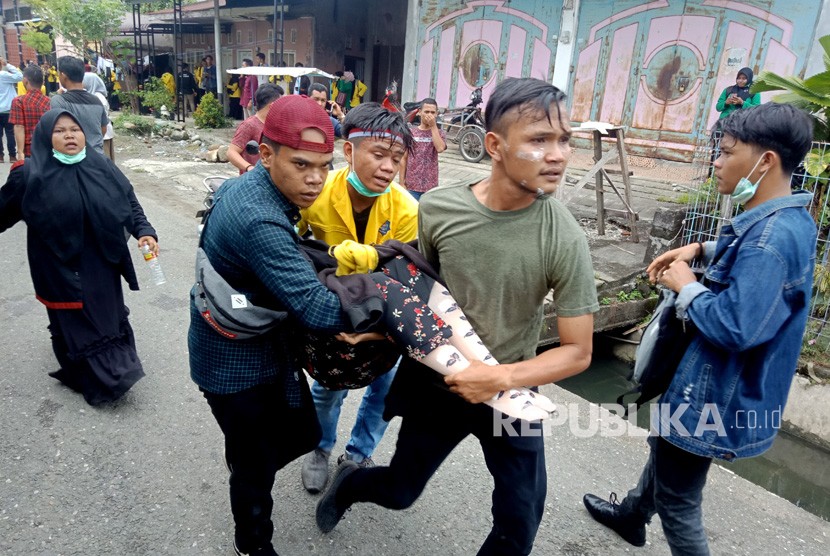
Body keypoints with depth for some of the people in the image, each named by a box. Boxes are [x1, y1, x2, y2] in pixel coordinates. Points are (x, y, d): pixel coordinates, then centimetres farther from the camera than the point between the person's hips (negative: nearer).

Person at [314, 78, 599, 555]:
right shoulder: (436, 209, -17)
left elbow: (578, 352, -15)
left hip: (509, 394, 0)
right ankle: (348, 484, 55)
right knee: (400, 492, 20)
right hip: (435, 381, 1)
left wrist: (501, 377, -26)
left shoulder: (565, 240, -22)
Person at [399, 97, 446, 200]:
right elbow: (404, 159, 3)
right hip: (411, 185, 0)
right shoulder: (410, 133, 2)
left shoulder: (439, 133, 3)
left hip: (430, 186, 1)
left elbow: (440, 148, -19)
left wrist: (433, 126, -13)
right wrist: (402, 182, -1)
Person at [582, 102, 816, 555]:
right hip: (715, 385, 11)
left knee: (676, 500, 9)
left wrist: (686, 286, -20)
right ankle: (631, 514, 56)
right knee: (664, 449, 31)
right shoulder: (786, 221, 2)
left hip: (716, 396, -11)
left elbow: (736, 327, -37)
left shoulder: (772, 236, -31)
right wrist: (701, 250, 6)